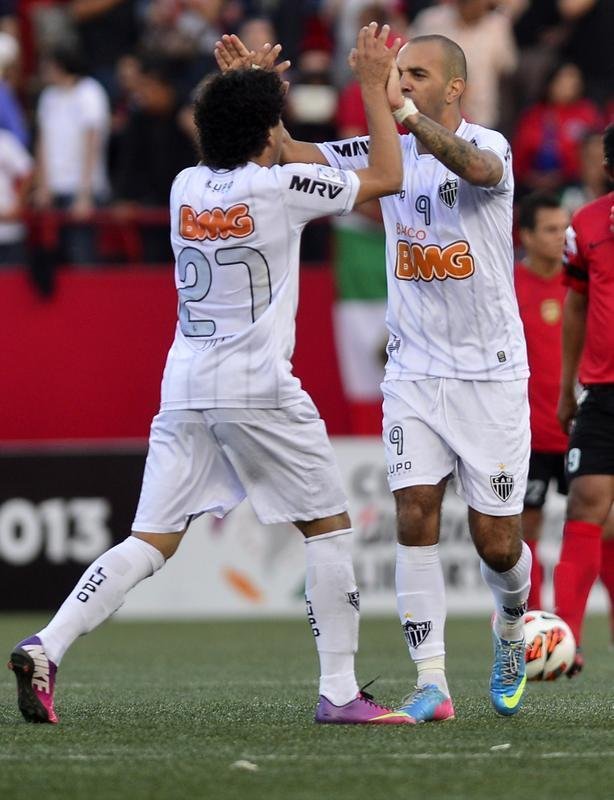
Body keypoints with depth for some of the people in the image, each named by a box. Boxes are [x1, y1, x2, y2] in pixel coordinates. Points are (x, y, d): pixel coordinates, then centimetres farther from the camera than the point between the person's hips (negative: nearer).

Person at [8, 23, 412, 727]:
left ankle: (46, 646, -14)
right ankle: (338, 691, 5)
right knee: (328, 526, 8)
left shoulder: (186, 187, 9)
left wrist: (247, 87, 37)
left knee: (153, 540, 4)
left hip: (185, 383, 6)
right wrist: (372, 85, 10)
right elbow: (386, 176, 3)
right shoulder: (279, 187, -7)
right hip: (258, 387, -5)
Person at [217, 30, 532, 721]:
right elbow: (294, 155, -3)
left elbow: (475, 167, -36)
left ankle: (510, 625, 34)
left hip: (490, 373, -3)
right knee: (415, 516, -11)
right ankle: (431, 683, -10)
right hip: (414, 372, 3)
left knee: (496, 540, 2)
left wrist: (409, 112, -52)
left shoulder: (489, 146, -10)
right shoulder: (387, 153, 5)